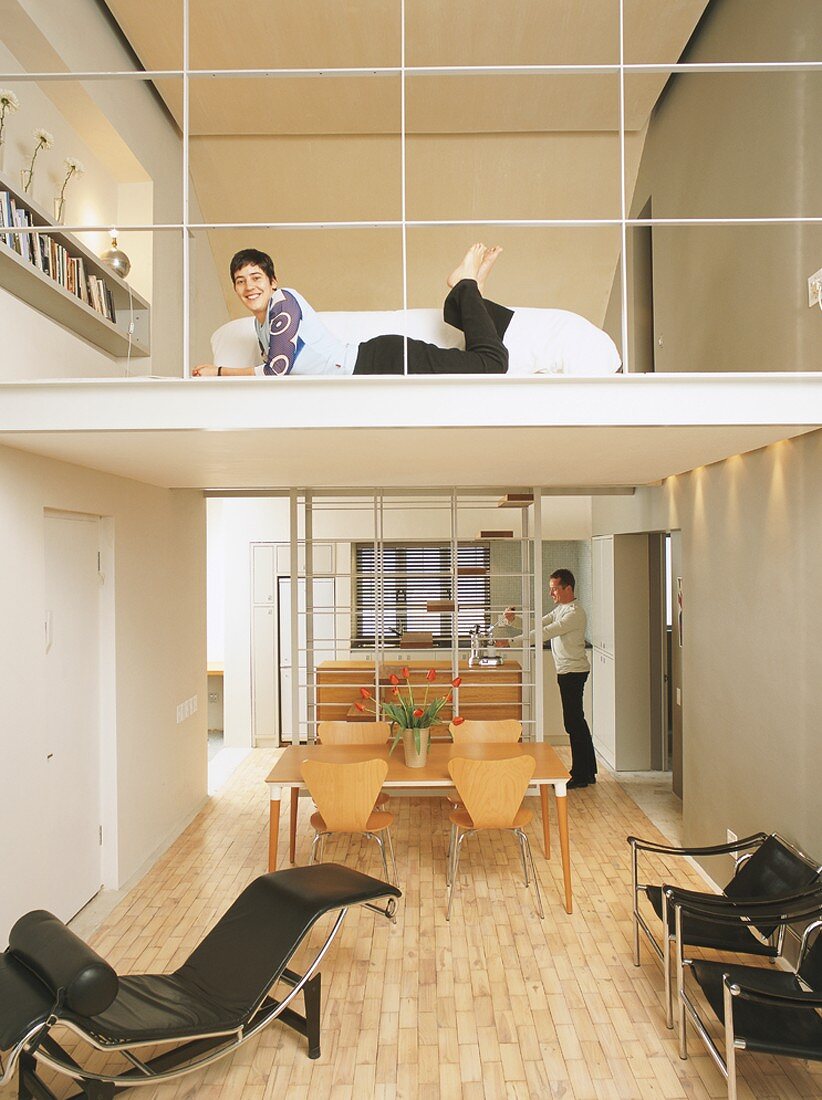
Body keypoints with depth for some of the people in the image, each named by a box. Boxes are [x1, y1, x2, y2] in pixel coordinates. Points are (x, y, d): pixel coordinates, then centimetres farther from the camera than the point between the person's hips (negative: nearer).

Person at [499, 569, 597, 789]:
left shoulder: (575, 613, -18)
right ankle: (588, 772, 25)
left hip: (574, 672, -10)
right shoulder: (560, 609, 14)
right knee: (577, 721, 15)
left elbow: (545, 633, -25)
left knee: (573, 722, -4)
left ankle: (579, 775, 4)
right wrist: (513, 620, -9)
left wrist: (511, 641, -27)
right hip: (567, 671, 10)